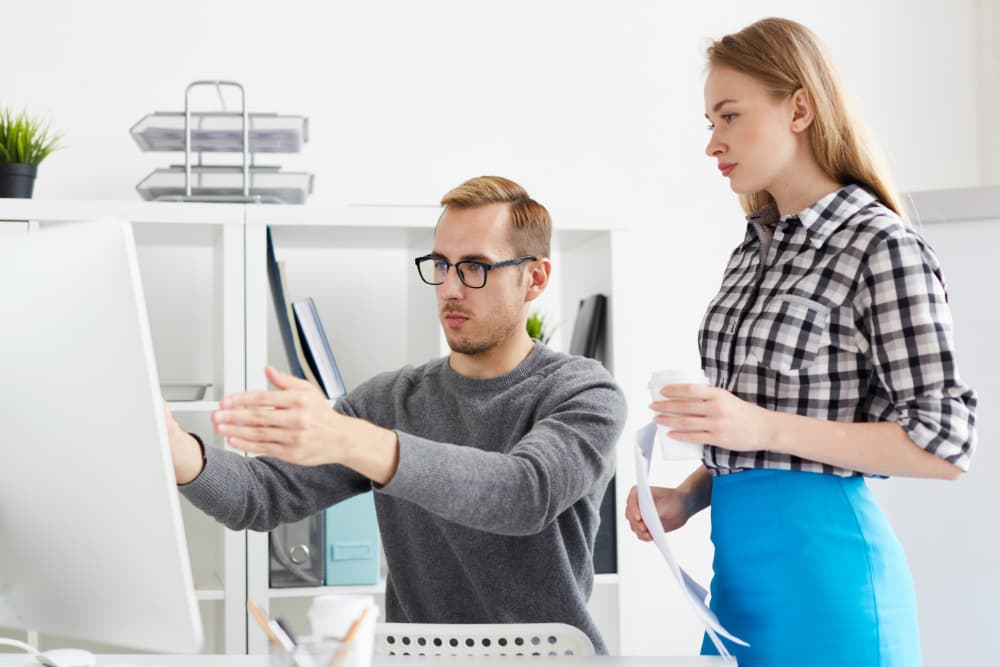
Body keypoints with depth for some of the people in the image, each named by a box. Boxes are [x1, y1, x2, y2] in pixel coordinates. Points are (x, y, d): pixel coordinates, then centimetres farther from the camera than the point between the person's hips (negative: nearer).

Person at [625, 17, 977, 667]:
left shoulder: (884, 247, -11)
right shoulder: (754, 250, 12)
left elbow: (946, 443, -14)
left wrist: (765, 426, -22)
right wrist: (688, 497, 3)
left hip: (822, 561, -7)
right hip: (740, 557, 7)